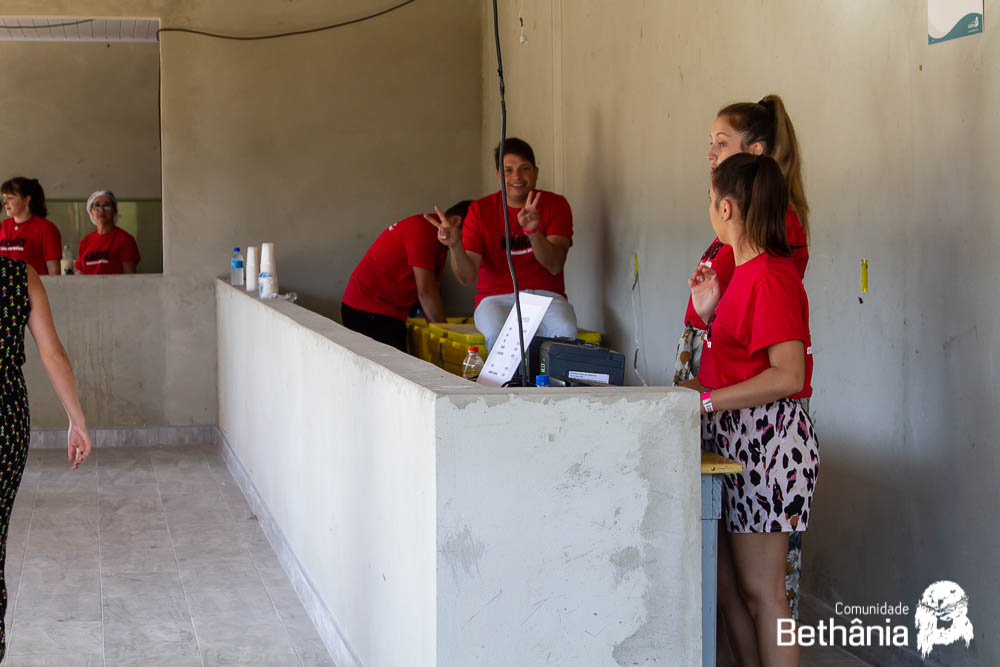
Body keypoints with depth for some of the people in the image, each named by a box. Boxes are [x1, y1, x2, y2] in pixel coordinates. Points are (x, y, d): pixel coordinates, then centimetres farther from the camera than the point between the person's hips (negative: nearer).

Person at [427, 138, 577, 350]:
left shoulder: (555, 205, 3)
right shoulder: (480, 210, 2)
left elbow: (555, 266, -10)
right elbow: (467, 277, -6)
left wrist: (533, 232, -28)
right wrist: (455, 245, -27)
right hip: (497, 298, 0)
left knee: (564, 332, -34)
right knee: (498, 334, -35)